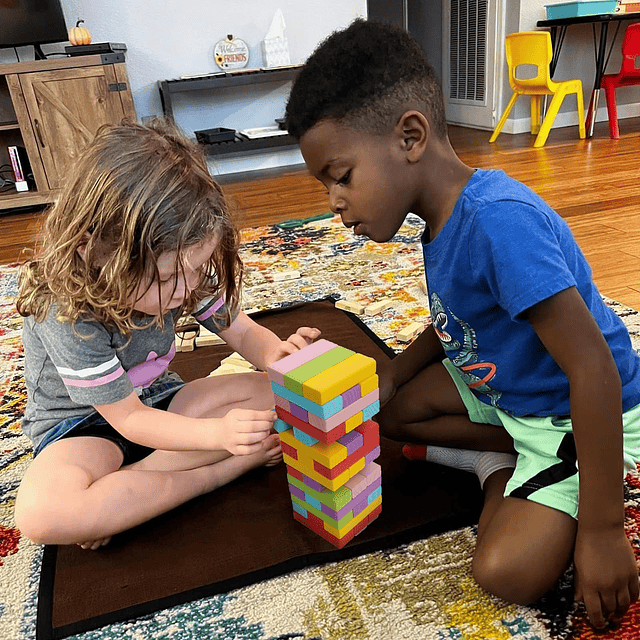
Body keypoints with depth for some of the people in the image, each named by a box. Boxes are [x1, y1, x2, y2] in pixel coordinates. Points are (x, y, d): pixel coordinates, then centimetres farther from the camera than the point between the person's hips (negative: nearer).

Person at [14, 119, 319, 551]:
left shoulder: (180, 271, -15)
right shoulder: (67, 317, -31)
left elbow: (242, 331, -5)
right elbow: (129, 420, -25)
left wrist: (280, 355, -29)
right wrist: (218, 433, -39)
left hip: (157, 401, 6)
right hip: (82, 425, -5)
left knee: (273, 393, -15)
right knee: (40, 513, -37)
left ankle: (114, 498, -19)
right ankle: (227, 469, -25)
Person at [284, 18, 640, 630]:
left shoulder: (498, 222, -34)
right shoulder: (445, 215, -5)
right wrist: (391, 373, -5)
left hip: (585, 414, -8)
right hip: (499, 384, 8)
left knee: (508, 571, -20)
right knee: (393, 410, 5)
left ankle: (502, 470, 6)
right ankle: (507, 454, 5)